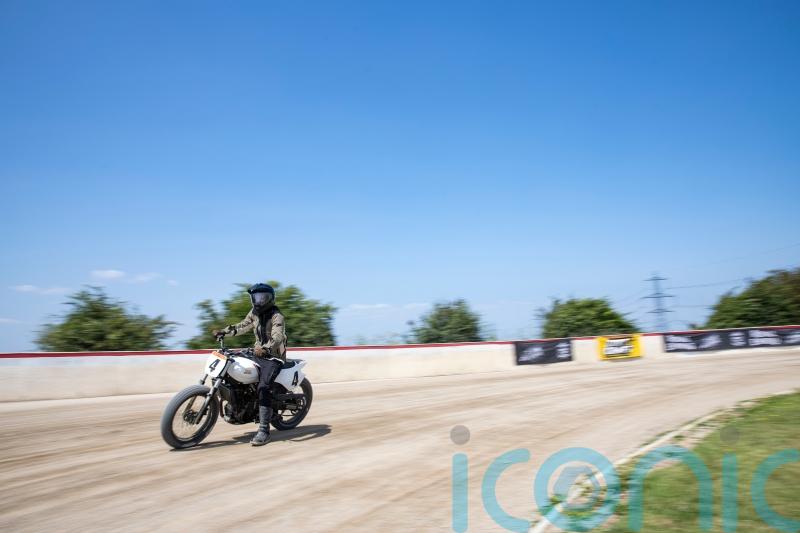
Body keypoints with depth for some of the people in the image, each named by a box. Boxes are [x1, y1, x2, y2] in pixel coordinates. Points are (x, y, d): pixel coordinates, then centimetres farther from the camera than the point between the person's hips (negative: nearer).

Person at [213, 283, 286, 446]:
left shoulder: (277, 316, -18)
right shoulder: (255, 313, 7)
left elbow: (277, 337, -33)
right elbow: (243, 326, 16)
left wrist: (265, 348, -52)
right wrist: (224, 331, 1)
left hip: (274, 357, -9)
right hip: (259, 352, 9)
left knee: (263, 387, -25)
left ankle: (264, 431, -23)